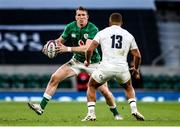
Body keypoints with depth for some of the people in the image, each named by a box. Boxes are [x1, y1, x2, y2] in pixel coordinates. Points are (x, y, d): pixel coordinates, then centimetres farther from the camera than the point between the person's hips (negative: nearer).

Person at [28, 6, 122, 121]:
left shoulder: (93, 29, -23)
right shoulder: (70, 27, -9)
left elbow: (87, 48, -33)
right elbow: (60, 40, 6)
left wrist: (68, 49, -38)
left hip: (93, 63, -4)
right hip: (77, 61, 4)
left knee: (104, 90, -10)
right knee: (54, 78, -10)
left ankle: (116, 113, 16)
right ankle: (41, 107, -5)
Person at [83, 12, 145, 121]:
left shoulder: (102, 33, 8)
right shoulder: (129, 35, 15)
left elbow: (90, 49, -1)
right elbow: (137, 56, 15)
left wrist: (88, 61, 20)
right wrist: (136, 69, 33)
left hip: (106, 67, -2)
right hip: (122, 68, 2)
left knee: (91, 86, 22)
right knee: (128, 87, 32)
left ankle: (91, 114, 9)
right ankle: (134, 109, 13)